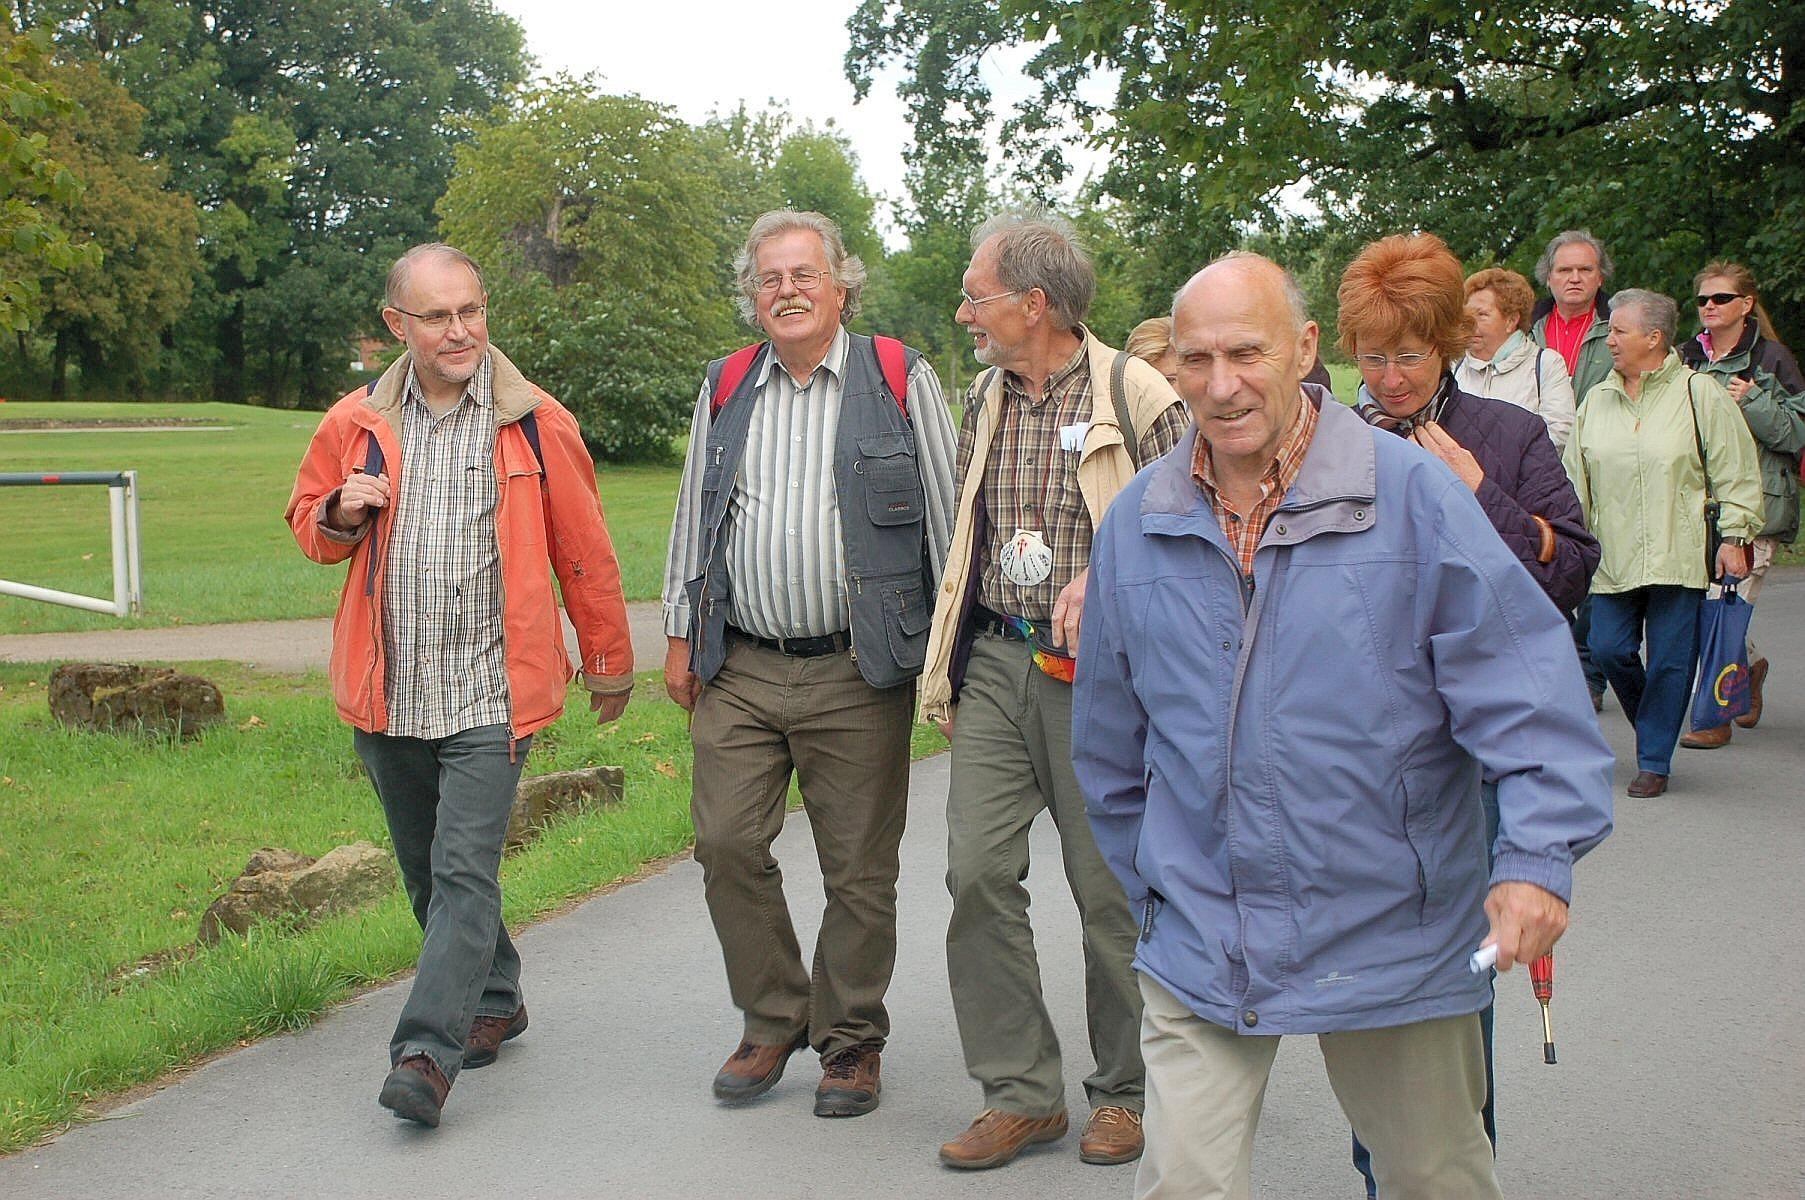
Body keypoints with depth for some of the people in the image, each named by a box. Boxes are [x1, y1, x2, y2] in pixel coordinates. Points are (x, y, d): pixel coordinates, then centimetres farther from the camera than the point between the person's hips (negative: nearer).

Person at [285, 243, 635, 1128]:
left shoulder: (538, 425, -3)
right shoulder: (355, 424, 5)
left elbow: (585, 555, 5)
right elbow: (308, 523, 19)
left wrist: (609, 664, 11)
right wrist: (339, 514, -6)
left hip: (491, 695, -4)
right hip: (389, 693, 4)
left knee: (465, 873, -11)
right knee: (426, 872, 15)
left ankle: (427, 1050, -8)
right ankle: (494, 1001, 34)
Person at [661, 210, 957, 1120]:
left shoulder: (901, 379, 1)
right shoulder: (724, 389, 12)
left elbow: (948, 518, 2)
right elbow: (693, 519, 18)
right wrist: (681, 636, 14)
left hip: (856, 676, -3)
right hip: (739, 671, 4)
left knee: (859, 869, 3)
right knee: (727, 844, 1)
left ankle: (851, 1040, 20)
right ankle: (772, 1020, 21)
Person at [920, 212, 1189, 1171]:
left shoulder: (1136, 395, -7)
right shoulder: (984, 400, 13)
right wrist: (948, 671, 17)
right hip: (995, 667, 5)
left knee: (1112, 888, 3)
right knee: (978, 873, -2)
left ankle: (1124, 1091, 21)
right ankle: (1021, 1092, 11)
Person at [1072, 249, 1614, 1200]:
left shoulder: (1414, 495, -8)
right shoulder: (1136, 523, 3)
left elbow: (1523, 685, -11)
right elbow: (1111, 743, 14)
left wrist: (1539, 857, -23)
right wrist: (1150, 889, 18)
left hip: (1392, 934, -1)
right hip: (1199, 944, 2)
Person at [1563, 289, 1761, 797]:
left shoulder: (1699, 393, -1)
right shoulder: (1597, 400, 13)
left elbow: (1735, 472, -1)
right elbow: (1574, 479, 16)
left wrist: (1734, 535, -7)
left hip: (1678, 558, -4)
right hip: (1613, 559, 4)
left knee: (1670, 659, -1)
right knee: (1609, 649, 0)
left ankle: (1654, 760, 11)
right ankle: (1655, 725, 27)